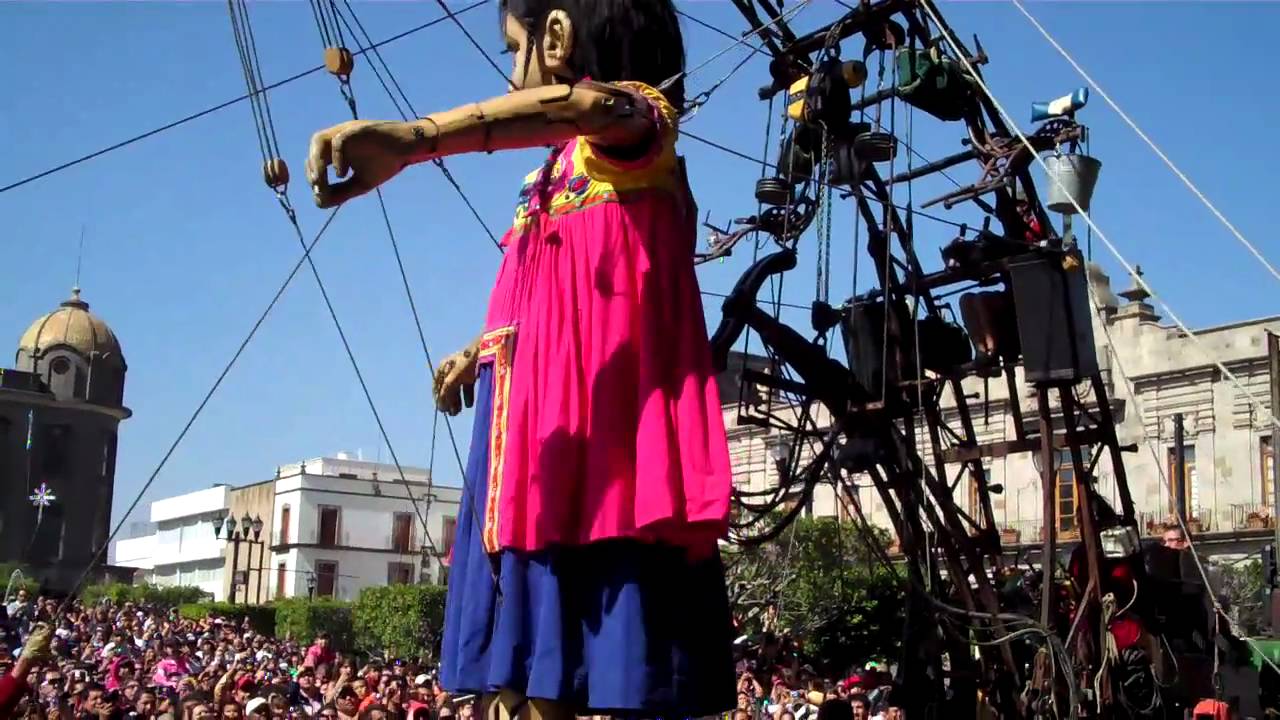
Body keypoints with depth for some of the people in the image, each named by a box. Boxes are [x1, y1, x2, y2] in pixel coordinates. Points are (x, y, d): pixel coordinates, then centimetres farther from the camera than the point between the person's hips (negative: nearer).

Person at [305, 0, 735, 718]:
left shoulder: (639, 117, -1)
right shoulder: (565, 167, 25)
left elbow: (580, 107, -27)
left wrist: (413, 137, -43)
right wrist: (480, 350, 52)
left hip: (607, 410, -9)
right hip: (543, 411, 9)